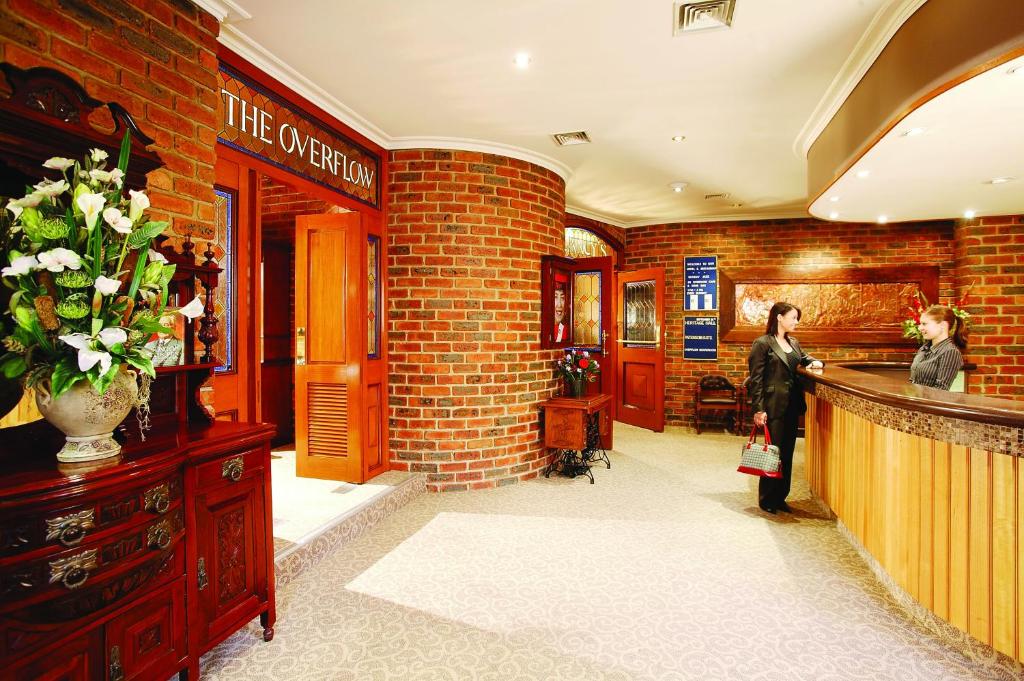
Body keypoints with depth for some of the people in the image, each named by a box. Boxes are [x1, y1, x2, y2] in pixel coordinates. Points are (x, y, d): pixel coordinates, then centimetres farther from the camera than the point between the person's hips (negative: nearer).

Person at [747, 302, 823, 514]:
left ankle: (780, 497, 24)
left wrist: (815, 362, 10)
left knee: (787, 453, 12)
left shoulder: (794, 343, 13)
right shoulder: (762, 343, -10)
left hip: (792, 405, 8)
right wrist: (758, 409, -17)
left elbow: (804, 358, 34)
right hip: (773, 406, -8)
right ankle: (766, 499, 13)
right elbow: (756, 379, -13)